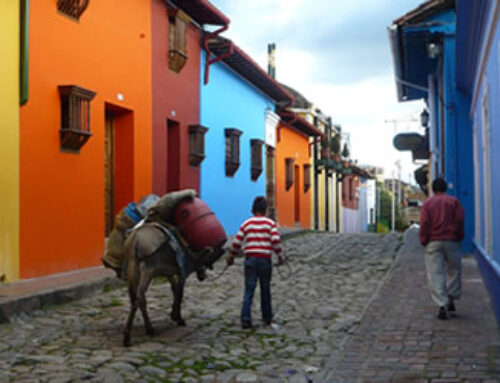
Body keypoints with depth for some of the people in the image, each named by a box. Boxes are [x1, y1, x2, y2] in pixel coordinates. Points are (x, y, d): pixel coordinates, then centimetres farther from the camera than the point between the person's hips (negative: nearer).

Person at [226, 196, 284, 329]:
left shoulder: (246, 223, 6)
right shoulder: (270, 223, 2)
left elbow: (237, 242, 4)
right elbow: (276, 240, -11)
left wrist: (231, 257, 17)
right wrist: (280, 256, 1)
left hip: (250, 259, 1)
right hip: (265, 260, 0)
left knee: (249, 290, 1)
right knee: (265, 290, 14)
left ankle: (246, 319, -8)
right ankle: (267, 317, 26)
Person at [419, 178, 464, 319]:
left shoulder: (427, 203, 5)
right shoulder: (454, 201, 6)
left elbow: (424, 224, -3)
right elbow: (460, 220, -1)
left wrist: (423, 241, 4)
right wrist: (459, 237, 9)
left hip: (433, 242, -1)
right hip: (451, 241, 1)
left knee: (435, 273, -3)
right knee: (454, 271, 16)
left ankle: (442, 305, -11)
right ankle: (451, 299, 13)